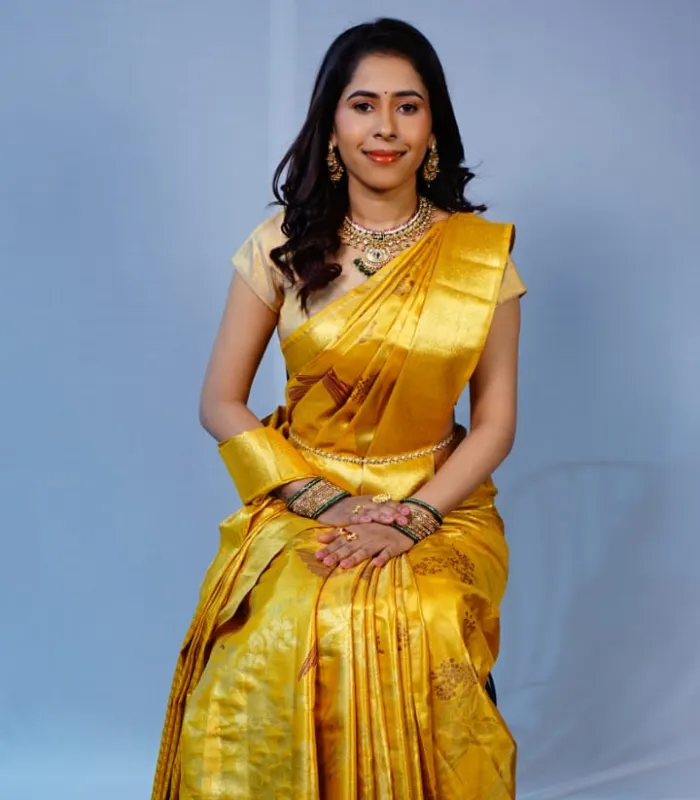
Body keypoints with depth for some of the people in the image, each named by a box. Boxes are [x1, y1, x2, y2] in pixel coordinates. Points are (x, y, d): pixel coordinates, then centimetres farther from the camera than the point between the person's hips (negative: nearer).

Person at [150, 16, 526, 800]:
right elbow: (220, 404, 2)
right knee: (296, 637, -31)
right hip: (300, 502, 0)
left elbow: (495, 421, 2)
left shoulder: (481, 254, 1)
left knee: (421, 630, -31)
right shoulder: (283, 244, 1)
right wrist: (326, 502, -10)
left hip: (438, 507, 0)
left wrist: (411, 520, -13)